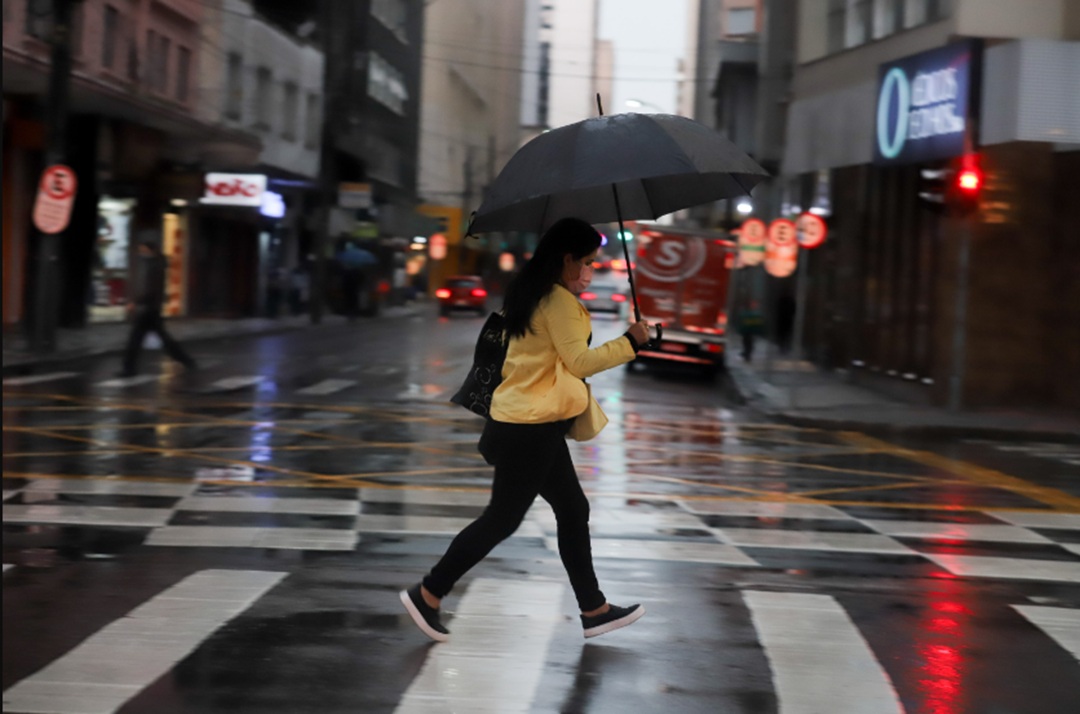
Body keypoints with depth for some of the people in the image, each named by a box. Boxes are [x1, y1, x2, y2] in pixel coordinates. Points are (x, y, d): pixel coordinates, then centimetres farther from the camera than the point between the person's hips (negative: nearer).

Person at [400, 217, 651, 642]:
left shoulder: (532, 297, 13)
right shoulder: (560, 301, -17)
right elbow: (579, 361, -23)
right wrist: (628, 343, -18)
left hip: (520, 421, 10)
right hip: (531, 429, -10)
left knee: (573, 510, 13)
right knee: (502, 518, -2)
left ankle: (594, 610, 19)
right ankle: (428, 594, 4)